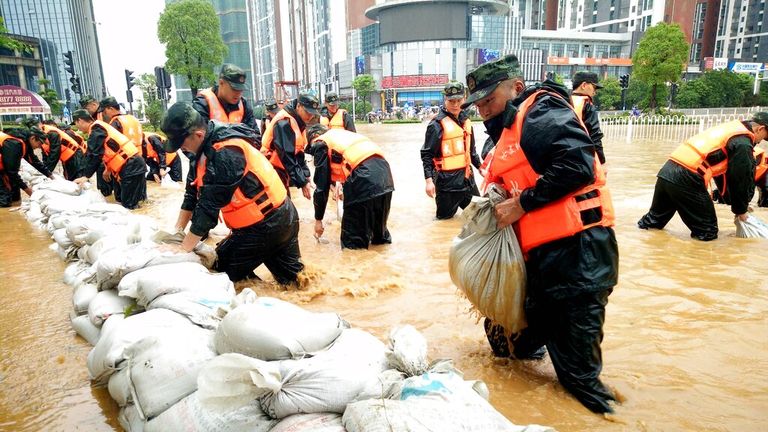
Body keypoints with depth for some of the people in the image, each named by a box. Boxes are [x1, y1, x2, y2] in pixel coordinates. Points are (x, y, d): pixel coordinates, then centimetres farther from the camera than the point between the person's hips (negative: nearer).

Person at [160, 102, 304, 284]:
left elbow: (210, 205, -24)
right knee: (292, 278, 16)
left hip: (264, 227, -9)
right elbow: (192, 193, 11)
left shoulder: (226, 153, -25)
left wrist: (184, 249, -16)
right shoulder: (204, 147, 5)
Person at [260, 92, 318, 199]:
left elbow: (298, 153, 11)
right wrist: (302, 182, -23)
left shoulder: (298, 122, 9)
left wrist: (305, 175, 0)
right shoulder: (284, 122, -21)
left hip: (280, 174, 10)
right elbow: (287, 157, -25)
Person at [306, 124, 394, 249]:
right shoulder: (340, 133, 33)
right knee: (378, 222, 29)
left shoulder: (320, 144, 12)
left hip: (365, 177, -8)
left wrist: (318, 219, 15)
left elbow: (321, 185, 8)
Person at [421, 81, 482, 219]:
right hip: (447, 180, -7)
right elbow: (426, 154, -14)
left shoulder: (466, 120, 10)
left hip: (467, 177, 7)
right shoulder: (437, 124, -13)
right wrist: (429, 180, -20)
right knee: (445, 218, 1)